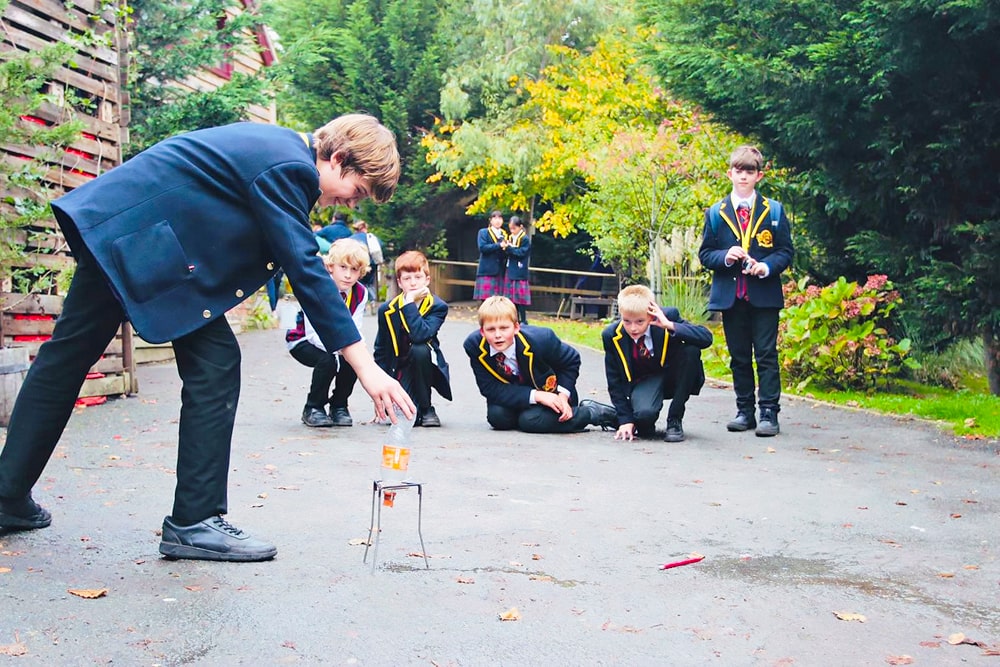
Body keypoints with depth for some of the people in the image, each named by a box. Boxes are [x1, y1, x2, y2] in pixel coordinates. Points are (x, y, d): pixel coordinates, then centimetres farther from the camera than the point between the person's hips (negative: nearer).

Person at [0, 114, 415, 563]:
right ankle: (194, 522, -3)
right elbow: (305, 270, -21)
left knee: (70, 352, 13)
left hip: (110, 223, 11)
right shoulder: (288, 168, -16)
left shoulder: (277, 145, 13)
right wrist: (364, 366, -22)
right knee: (215, 362, -7)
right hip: (146, 240, -11)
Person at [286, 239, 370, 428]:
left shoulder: (361, 293, -12)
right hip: (303, 341, -5)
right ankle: (313, 409, -10)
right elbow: (314, 334, -30)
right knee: (328, 360, -33)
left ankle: (339, 407, 0)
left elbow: (354, 331, -14)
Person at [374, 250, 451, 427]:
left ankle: (426, 409, -15)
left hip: (424, 367, -1)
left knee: (419, 350, -36)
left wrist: (409, 303, -28)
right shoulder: (387, 310, -4)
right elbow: (380, 351, 4)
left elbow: (420, 335, -30)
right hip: (399, 369, 1)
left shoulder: (437, 306, -11)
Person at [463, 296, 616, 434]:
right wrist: (536, 396, -35)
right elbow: (490, 389, -27)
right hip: (514, 395, 3)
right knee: (497, 417, -26)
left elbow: (571, 361, -9)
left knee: (531, 421, -29)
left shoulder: (539, 339, -29)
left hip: (549, 392, -2)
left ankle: (591, 413, -11)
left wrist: (563, 396, -21)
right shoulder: (474, 346, -26)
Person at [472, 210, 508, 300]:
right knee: (486, 299, -9)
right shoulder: (483, 232, 4)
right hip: (487, 270, -4)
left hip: (500, 272, 4)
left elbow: (505, 254, 14)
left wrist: (506, 248, -8)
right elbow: (482, 247, -12)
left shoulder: (504, 234, 17)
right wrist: (499, 245, -16)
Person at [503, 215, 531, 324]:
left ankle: (523, 320, 1)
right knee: (512, 297, 9)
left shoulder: (525, 239, -7)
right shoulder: (511, 238, 13)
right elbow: (508, 254, 12)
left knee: (520, 297, -5)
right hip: (510, 271, 7)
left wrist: (510, 248, -16)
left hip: (520, 272, -7)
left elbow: (521, 252, -15)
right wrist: (506, 248, -8)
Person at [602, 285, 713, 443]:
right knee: (644, 413, -36)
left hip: (673, 376, 1)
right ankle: (644, 423, 8)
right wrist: (625, 419, -14)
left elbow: (706, 338, -30)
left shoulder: (669, 316, -19)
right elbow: (615, 381, -7)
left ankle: (674, 420, -17)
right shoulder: (612, 336, -14)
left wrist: (670, 325, -38)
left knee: (691, 349, -31)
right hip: (643, 382, -1)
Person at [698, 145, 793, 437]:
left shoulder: (774, 210, 4)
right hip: (730, 296, 2)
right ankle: (744, 411, 16)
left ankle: (769, 413, -2)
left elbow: (786, 251, 3)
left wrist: (766, 267, -15)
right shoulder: (716, 213, 8)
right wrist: (725, 256, -12)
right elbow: (705, 254, 8)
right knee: (739, 357, 8)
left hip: (764, 295, -2)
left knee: (766, 355, -4)